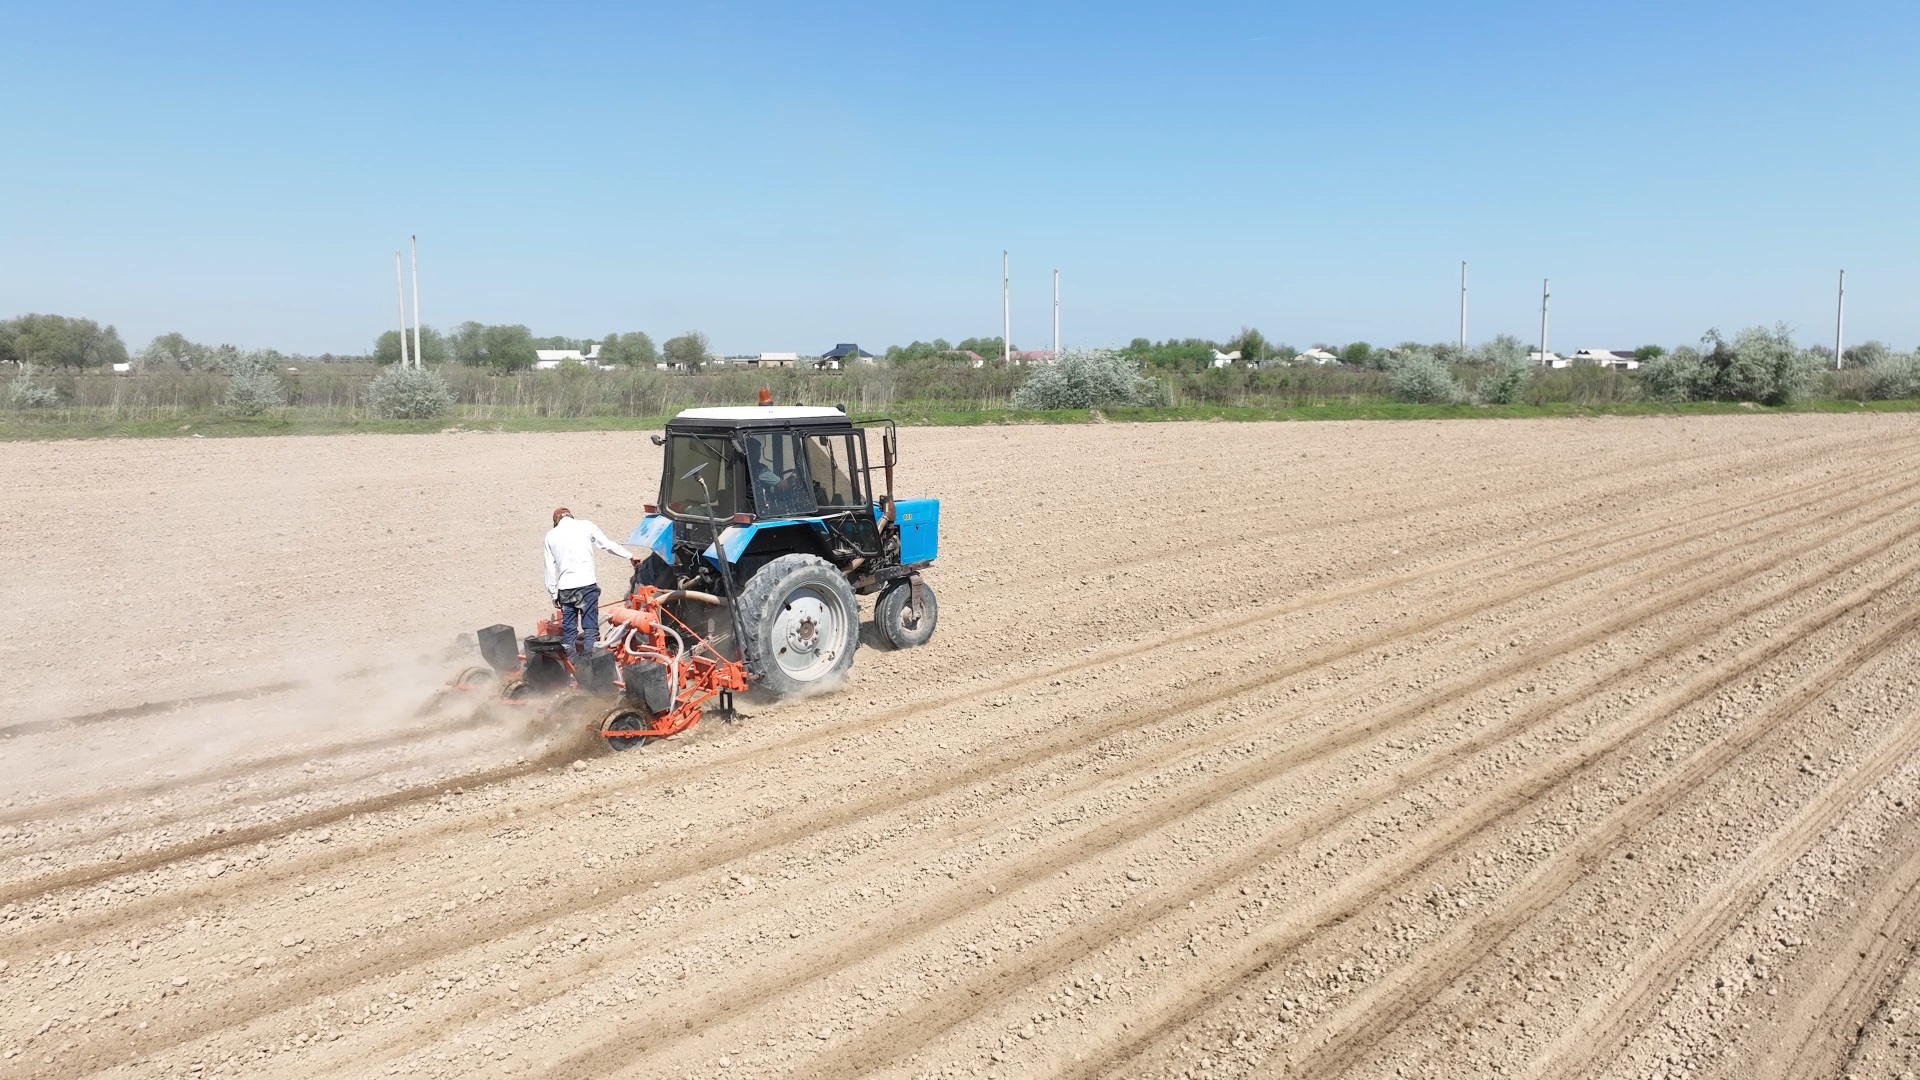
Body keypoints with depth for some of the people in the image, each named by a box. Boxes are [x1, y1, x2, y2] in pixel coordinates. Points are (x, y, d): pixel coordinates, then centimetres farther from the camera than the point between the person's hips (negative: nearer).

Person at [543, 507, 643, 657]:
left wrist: (553, 593, 13)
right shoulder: (585, 526, 5)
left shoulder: (551, 535, 11)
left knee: (568, 630, 9)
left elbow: (550, 568, 9)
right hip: (586, 584, -2)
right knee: (590, 628, -1)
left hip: (565, 588, 3)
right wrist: (630, 556, 17)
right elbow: (608, 544, 7)